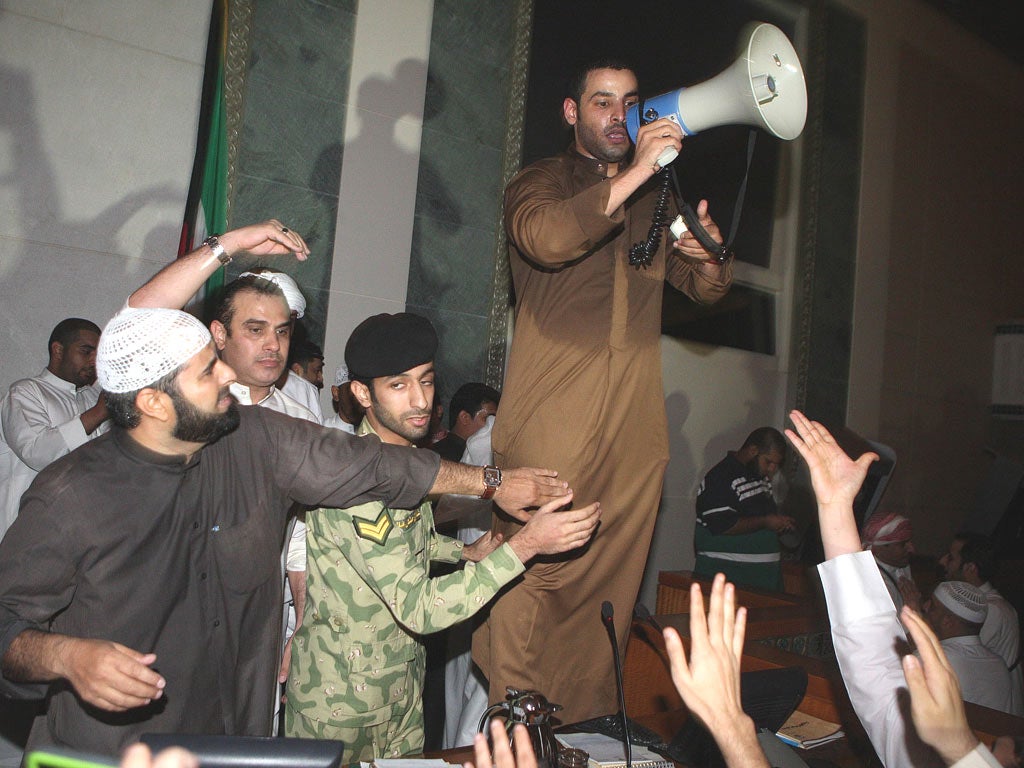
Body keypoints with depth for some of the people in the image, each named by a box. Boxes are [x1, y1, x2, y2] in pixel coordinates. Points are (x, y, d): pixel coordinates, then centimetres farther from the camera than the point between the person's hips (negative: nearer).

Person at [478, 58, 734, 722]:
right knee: (532, 570, -6)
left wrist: (708, 254, -2)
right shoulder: (541, 182, 8)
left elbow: (706, 291, 20)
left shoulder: (656, 200, 22)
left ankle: (587, 729, 19)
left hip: (635, 422, 4)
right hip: (551, 415, -4)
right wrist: (633, 174, -20)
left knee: (611, 581, 5)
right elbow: (546, 239, -16)